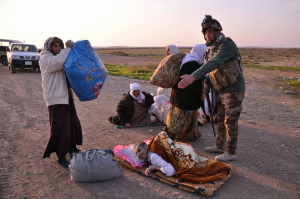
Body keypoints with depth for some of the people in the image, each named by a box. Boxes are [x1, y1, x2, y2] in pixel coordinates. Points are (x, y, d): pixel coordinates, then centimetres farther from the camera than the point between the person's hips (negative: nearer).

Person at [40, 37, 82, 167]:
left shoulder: (60, 57, 17)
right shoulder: (46, 58, -10)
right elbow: (58, 62, -32)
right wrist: (68, 48, -22)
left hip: (66, 97, 9)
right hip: (55, 99, -9)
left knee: (73, 123, 19)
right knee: (60, 128, -6)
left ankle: (72, 148, 39)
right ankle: (61, 157, 8)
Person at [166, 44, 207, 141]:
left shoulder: (183, 60, 9)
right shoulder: (194, 65, -22)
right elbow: (195, 85, -21)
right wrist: (201, 94, -5)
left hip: (177, 95, 10)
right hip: (187, 99, -10)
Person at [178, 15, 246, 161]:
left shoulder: (227, 45, -21)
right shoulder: (210, 49, 7)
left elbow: (213, 63, -38)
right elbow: (209, 69, 16)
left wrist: (193, 76, -49)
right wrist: (205, 88, 13)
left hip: (234, 90, -9)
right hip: (221, 90, 9)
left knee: (230, 122, -1)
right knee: (220, 119, 17)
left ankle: (231, 152, 13)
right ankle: (219, 146, 32)